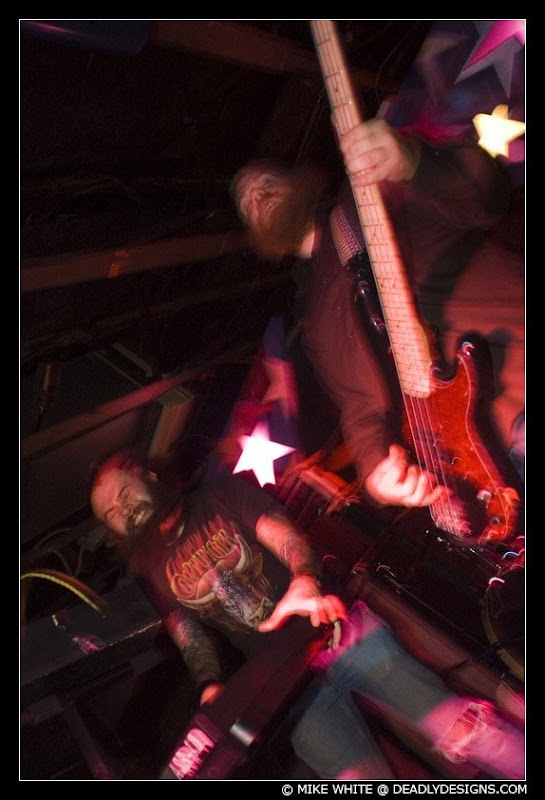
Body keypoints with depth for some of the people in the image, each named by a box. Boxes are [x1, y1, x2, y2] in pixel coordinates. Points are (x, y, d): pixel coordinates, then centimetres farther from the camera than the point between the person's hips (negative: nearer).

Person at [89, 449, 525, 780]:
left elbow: (286, 535, -8)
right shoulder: (147, 563, 11)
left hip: (342, 631, -1)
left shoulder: (226, 492, 4)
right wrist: (211, 690, -12)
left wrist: (305, 580, -30)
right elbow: (187, 635, 7)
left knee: (461, 730, -14)